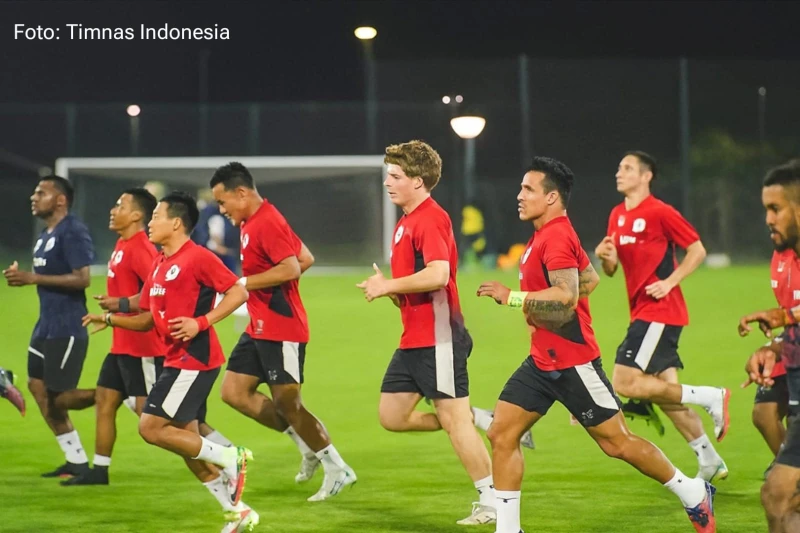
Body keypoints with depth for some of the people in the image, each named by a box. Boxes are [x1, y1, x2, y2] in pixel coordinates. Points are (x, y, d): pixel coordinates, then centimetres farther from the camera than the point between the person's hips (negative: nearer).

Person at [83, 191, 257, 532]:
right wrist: (110, 319, 5)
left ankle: (228, 458, -4)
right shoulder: (158, 266, 15)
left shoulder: (197, 257, -11)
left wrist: (201, 322, -22)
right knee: (186, 443, 9)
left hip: (194, 359, -9)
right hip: (176, 361, 9)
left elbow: (238, 292, -14)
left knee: (151, 428, -13)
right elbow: (148, 320, 20)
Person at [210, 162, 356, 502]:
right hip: (260, 329, 11)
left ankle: (337, 470, 4)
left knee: (287, 404, -6)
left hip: (281, 330, -11)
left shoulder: (267, 223, -17)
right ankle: (309, 445, 15)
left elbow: (291, 269, -28)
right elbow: (306, 258, 18)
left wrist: (244, 283, -21)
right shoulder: (250, 223, 13)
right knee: (234, 392, 8)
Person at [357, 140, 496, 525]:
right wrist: (387, 290, 2)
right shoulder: (406, 222, 16)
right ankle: (480, 422, 19)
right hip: (414, 339, 10)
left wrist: (388, 285, -19)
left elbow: (438, 274, -29)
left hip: (438, 338, -10)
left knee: (453, 419, -6)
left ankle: (491, 502, 1)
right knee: (391, 416, 10)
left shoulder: (430, 219, -15)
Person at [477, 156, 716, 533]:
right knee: (501, 433, 0)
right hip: (543, 360, 10)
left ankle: (693, 494, 17)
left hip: (571, 363, -10)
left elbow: (566, 297, -30)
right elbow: (588, 276, 25)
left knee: (616, 442, 0)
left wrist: (512, 297, -26)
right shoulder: (546, 235, 12)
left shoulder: (556, 237, -19)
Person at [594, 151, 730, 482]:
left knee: (625, 383, -15)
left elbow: (697, 250, -8)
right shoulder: (617, 216, 12)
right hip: (642, 313, 8)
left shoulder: (660, 213, -11)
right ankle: (710, 461, 16)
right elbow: (611, 269, 17)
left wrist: (669, 282, -18)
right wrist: (605, 256, -5)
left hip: (660, 311, -8)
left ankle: (711, 398, -6)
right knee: (666, 390, 8)